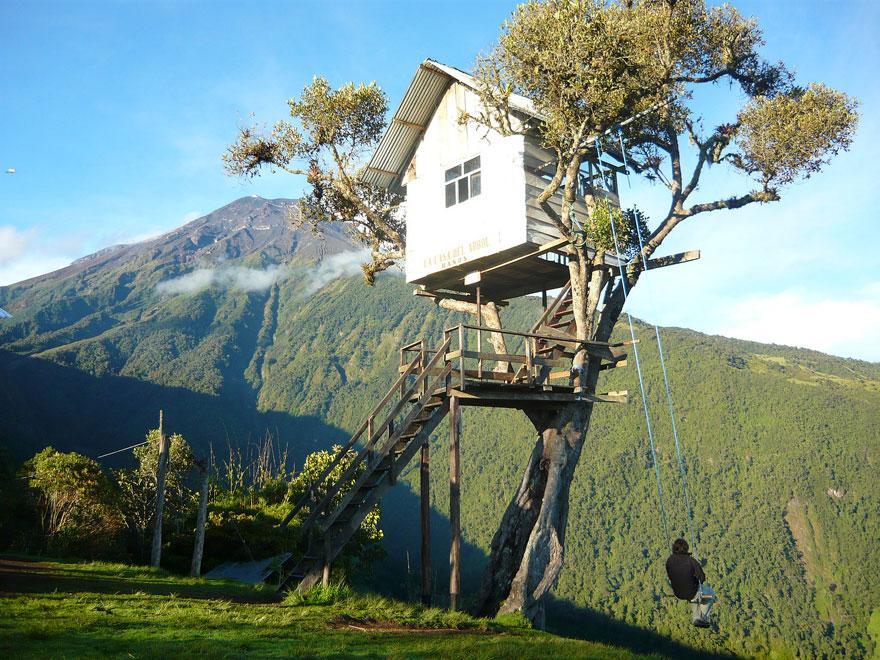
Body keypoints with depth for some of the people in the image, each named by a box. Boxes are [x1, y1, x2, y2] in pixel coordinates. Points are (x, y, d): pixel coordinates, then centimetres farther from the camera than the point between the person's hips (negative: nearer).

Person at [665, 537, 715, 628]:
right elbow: (702, 578, -15)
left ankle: (697, 617, 40)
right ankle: (705, 618, 39)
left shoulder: (669, 560, -12)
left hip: (677, 593, 5)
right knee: (710, 593, 30)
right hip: (691, 593, -5)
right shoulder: (691, 561, -26)